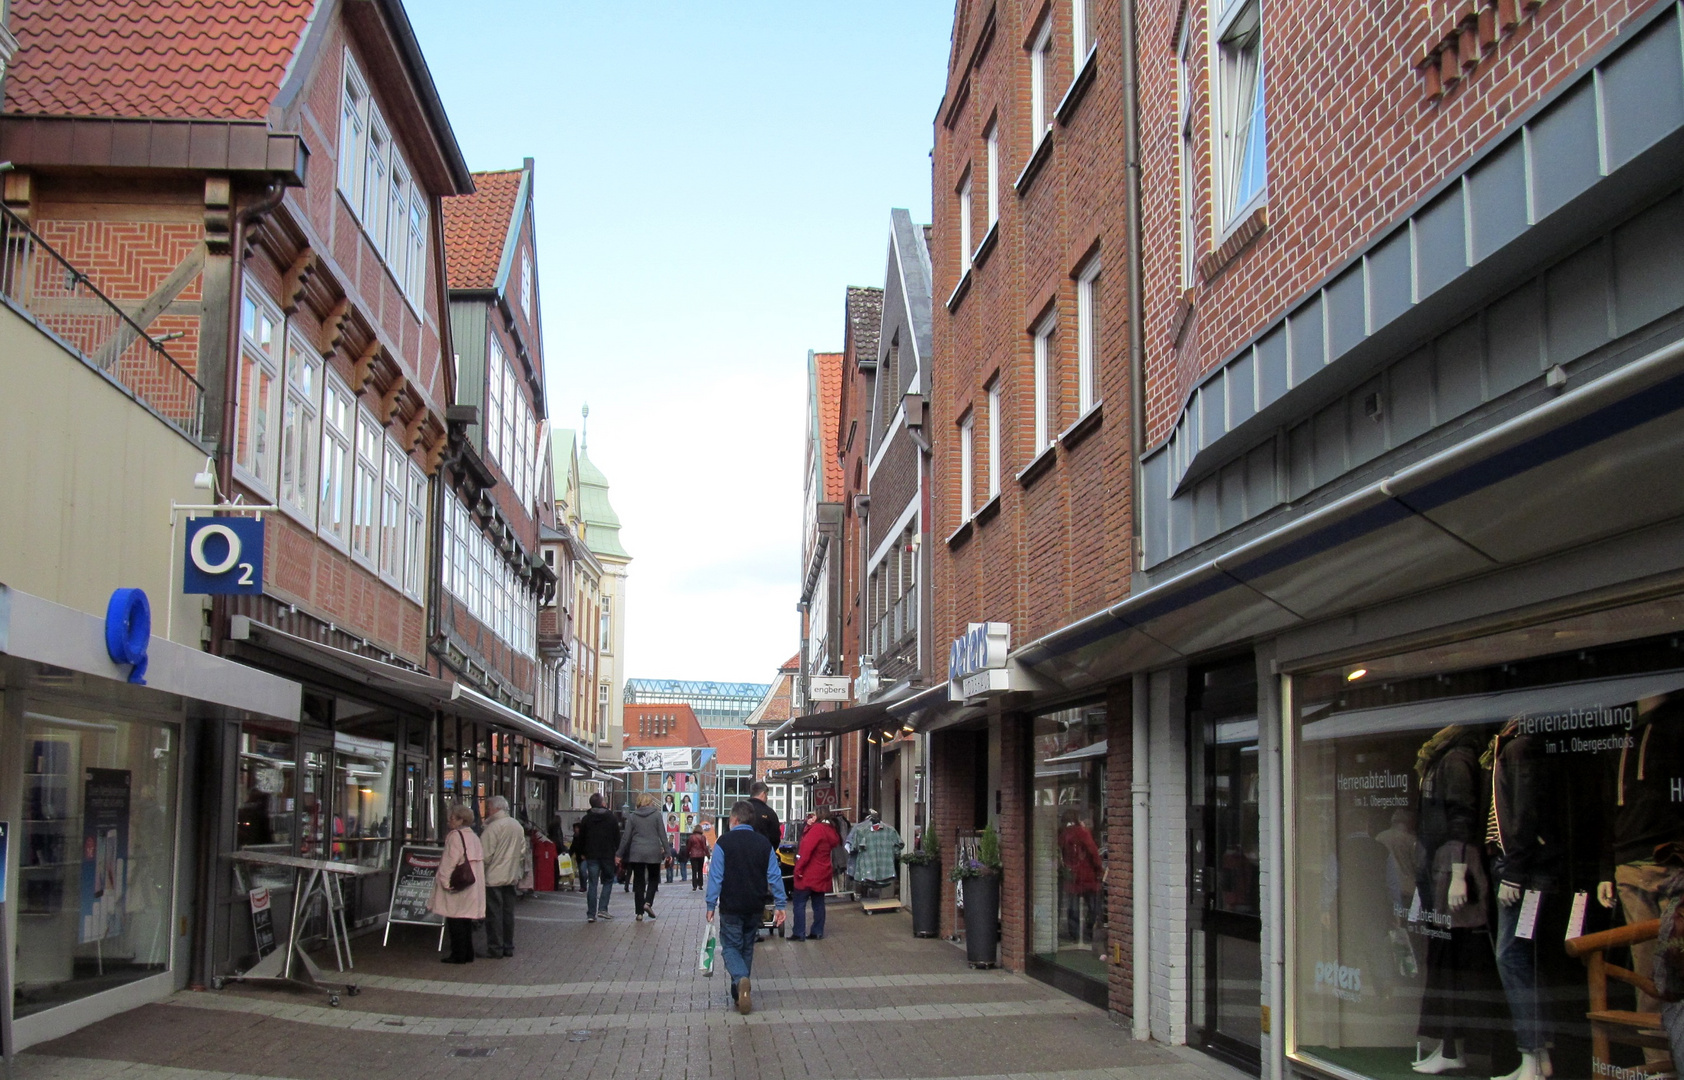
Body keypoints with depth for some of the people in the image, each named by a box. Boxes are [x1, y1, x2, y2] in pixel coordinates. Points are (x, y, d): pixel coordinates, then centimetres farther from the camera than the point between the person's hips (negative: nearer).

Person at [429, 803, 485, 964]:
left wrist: (445, 882, -10)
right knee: (466, 920, 13)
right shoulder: (474, 837, 12)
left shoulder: (455, 836, -13)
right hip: (472, 887, 8)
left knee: (455, 922, -2)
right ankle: (468, 955, 16)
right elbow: (481, 860, 15)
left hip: (457, 886, -8)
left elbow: (449, 862, -16)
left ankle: (458, 955, -1)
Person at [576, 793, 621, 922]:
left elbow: (581, 838, 7)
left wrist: (582, 853, 17)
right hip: (608, 855, -1)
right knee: (608, 881, 13)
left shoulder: (586, 819, 3)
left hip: (591, 855, 1)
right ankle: (602, 909, 0)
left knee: (592, 884, 2)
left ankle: (591, 914, -2)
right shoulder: (611, 818, 0)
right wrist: (616, 852, 11)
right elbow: (617, 837, 2)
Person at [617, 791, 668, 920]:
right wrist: (667, 852, 2)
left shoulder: (633, 816, 3)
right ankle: (648, 902, -6)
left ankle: (639, 912, 4)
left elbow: (626, 837, 2)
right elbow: (662, 835, -3)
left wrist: (620, 854, 7)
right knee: (653, 878, 16)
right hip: (653, 852, -1)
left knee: (638, 881, 7)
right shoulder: (656, 814, -1)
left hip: (636, 853, 2)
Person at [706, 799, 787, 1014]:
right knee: (747, 948, 16)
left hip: (731, 907, -4)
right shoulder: (764, 843, 3)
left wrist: (711, 905, -4)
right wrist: (780, 904, 8)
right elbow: (774, 876, 3)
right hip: (755, 907, 4)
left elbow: (715, 876, -9)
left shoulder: (724, 842, -8)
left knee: (730, 947, 3)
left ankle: (741, 979, -25)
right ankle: (740, 993, 19)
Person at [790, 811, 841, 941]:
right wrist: (809, 825, 2)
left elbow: (806, 850, -23)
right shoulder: (829, 830, 10)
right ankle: (817, 932, 13)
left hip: (808, 874, -8)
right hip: (822, 874, 8)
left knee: (799, 904, -2)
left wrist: (799, 869, -18)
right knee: (818, 904, 11)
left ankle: (799, 933, -2)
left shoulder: (816, 829, -18)